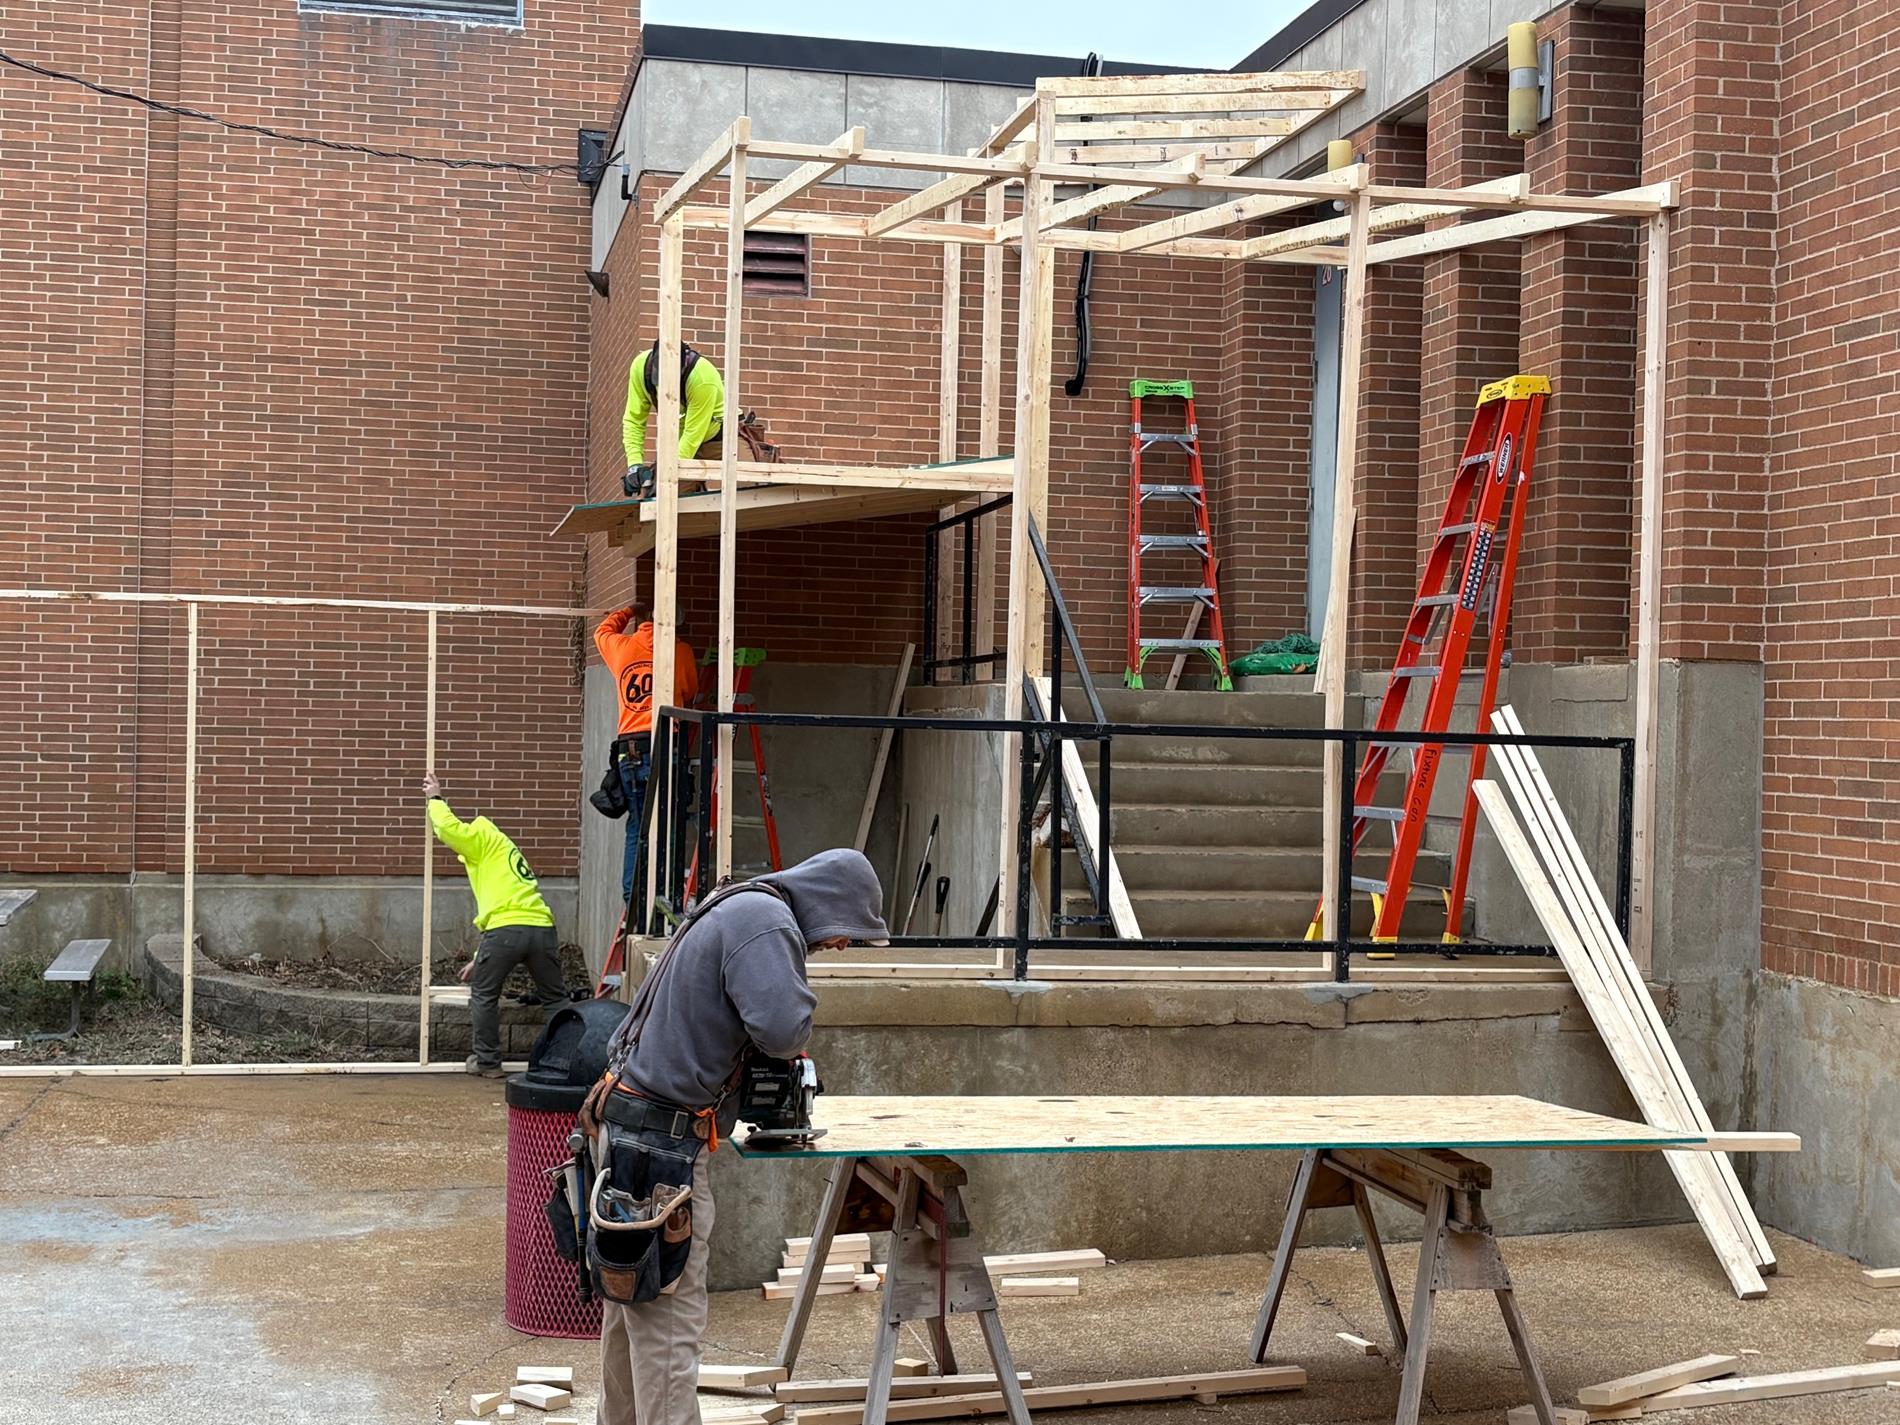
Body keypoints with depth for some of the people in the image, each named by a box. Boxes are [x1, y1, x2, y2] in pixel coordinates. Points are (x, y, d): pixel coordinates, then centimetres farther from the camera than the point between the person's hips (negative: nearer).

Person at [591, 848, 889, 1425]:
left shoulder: (734, 907, 17)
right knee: (671, 1318, -8)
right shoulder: (765, 920, -15)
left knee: (630, 1303, 20)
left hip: (629, 1115, 10)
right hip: (665, 1135, -10)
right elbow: (782, 1026, -27)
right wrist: (801, 1020, -4)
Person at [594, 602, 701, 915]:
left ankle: (634, 906, 5)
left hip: (628, 750, 3)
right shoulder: (681, 651, 7)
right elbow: (691, 692, 23)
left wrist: (627, 612, 52)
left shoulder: (621, 647, 14)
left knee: (636, 830, 9)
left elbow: (603, 631, 38)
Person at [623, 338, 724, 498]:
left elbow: (693, 434, -30)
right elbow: (634, 419, -15)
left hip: (713, 435, -4)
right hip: (676, 436, 4)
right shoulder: (640, 366, -20)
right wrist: (634, 464, -26)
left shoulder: (704, 380, -34)